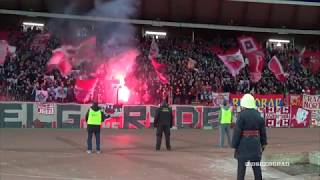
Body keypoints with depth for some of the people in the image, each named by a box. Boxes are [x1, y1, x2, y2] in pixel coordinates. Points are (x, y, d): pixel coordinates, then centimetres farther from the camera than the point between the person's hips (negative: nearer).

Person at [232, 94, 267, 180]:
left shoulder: (242, 115, -13)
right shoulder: (258, 115, 3)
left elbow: (237, 131, -14)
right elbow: (263, 131, 8)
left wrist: (234, 145, -7)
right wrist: (263, 144, 18)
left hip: (244, 144, -5)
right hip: (255, 144, 5)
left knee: (241, 167, 1)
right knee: (257, 167, 10)